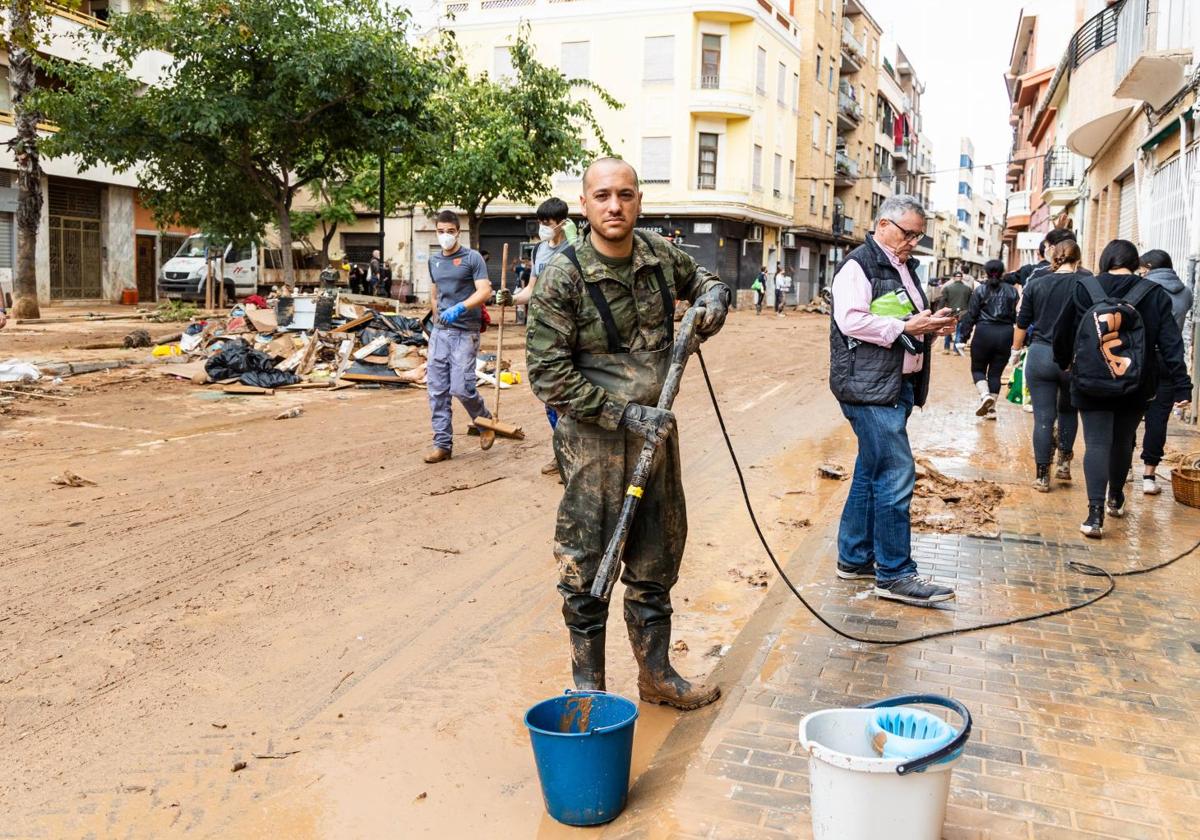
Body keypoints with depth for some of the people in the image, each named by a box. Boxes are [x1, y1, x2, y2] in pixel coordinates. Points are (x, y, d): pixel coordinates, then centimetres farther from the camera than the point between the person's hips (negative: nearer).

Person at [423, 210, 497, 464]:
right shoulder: (434, 260, 15)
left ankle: (485, 423, 16)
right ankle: (442, 444, 10)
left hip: (465, 333, -6)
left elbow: (484, 292, -14)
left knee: (461, 388, -12)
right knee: (437, 391, 2)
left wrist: (459, 308, -27)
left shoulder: (472, 258, -4)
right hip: (439, 332, 6)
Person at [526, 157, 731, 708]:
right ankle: (588, 689, 23)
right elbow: (548, 375, -16)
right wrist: (624, 414, -20)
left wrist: (713, 296, 0)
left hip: (655, 433, 6)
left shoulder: (659, 255, 1)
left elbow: (702, 279, 24)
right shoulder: (562, 277, -15)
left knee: (656, 563, 16)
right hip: (594, 442, -5)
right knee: (588, 570, 5)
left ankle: (656, 675, 33)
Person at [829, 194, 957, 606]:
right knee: (895, 475, -10)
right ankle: (894, 574, -4)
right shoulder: (859, 265, -9)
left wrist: (932, 327, 10)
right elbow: (851, 320, -21)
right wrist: (906, 327, -19)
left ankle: (854, 558, 24)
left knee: (871, 473, 14)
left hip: (898, 385, 10)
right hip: (869, 387, -10)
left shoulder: (904, 267, 20)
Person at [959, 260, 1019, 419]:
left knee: (978, 368, 12)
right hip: (1005, 334, 3)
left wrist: (964, 335, 2)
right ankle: (991, 408, 11)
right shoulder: (1012, 291, 5)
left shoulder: (980, 290, -2)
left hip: (984, 333, -2)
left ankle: (985, 395, -15)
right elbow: (1016, 315, 4)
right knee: (996, 372, 10)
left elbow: (971, 315, -4)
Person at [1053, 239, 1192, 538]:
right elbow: (1171, 343, -5)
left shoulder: (1084, 288, -3)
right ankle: (1116, 499, 38)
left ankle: (1096, 512, -16)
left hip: (1090, 383, -1)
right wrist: (1180, 386, -4)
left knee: (1096, 443, -2)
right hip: (1135, 387, 2)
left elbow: (1062, 332, 5)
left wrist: (1063, 362, 23)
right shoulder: (1154, 294, -2)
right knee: (1123, 441, 19)